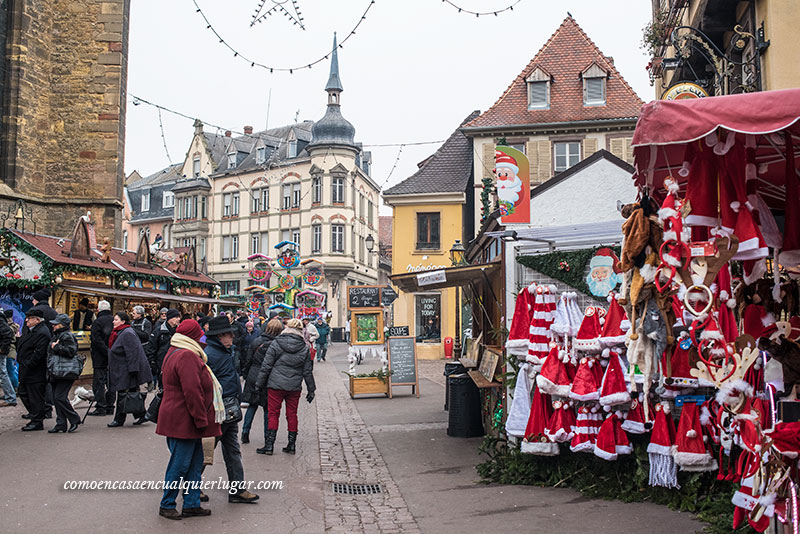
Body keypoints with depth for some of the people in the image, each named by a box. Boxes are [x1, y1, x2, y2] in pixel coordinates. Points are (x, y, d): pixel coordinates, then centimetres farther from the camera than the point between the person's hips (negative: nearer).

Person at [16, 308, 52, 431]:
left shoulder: (42, 333, -19)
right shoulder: (29, 329, 13)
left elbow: (39, 353, -23)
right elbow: (21, 345, 26)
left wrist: (27, 366, -19)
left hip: (35, 372, -10)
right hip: (26, 371, 10)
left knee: (35, 397, -2)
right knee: (23, 394, 17)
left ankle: (37, 422, 6)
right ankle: (35, 416, 28)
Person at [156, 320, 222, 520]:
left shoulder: (174, 353, 17)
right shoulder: (187, 357, -18)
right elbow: (192, 391, -23)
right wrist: (201, 419, -19)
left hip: (178, 419, 11)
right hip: (183, 420, -11)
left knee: (195, 462, 14)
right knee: (180, 464, 0)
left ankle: (192, 504, 19)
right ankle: (167, 505, 12)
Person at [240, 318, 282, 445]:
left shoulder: (256, 342, -1)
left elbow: (247, 360, 5)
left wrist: (245, 375, 15)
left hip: (253, 378, 2)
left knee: (252, 405, 13)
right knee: (268, 408, 9)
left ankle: (245, 433, 11)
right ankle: (267, 436, 13)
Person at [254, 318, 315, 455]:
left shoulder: (276, 344, -6)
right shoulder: (304, 348, 1)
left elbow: (266, 366, -4)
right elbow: (308, 371, 6)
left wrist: (259, 384, 5)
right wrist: (311, 390, 14)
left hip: (276, 385, -2)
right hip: (295, 387, 2)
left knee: (273, 414, 5)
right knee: (292, 414, 12)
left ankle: (269, 445, 5)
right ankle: (292, 445, 16)